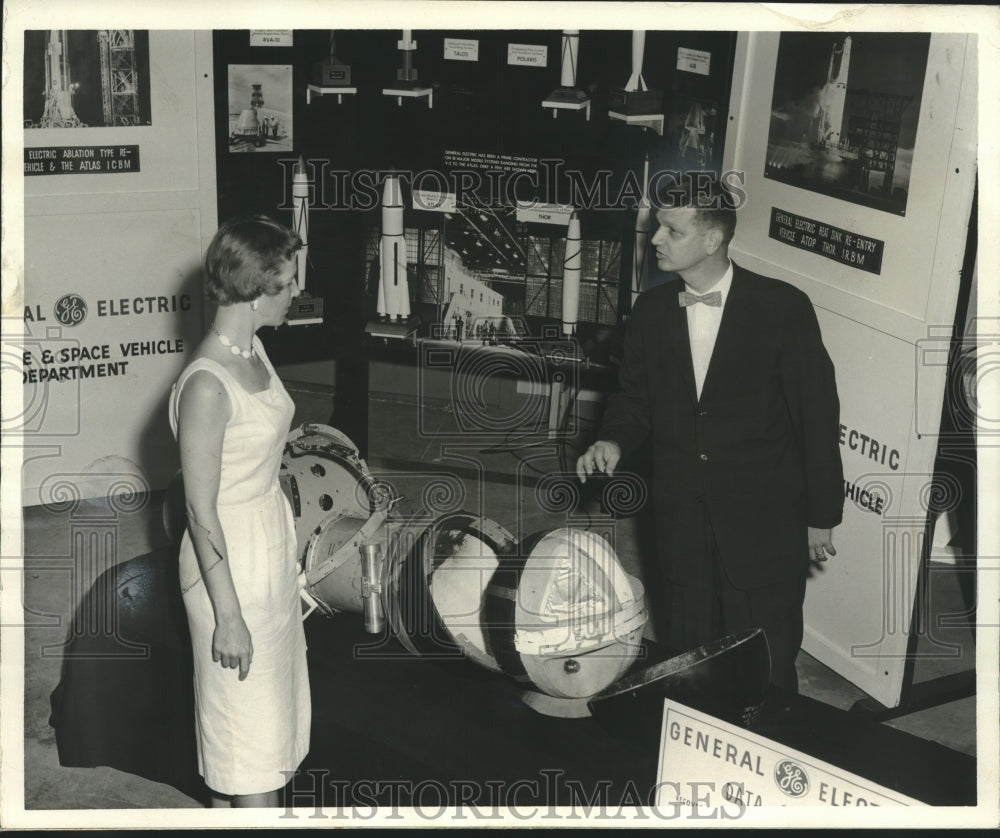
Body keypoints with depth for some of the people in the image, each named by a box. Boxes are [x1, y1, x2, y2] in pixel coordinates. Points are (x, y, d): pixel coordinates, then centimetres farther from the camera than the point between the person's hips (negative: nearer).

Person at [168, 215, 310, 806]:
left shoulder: (253, 348, 2)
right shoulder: (206, 385, -27)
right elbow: (202, 513, -23)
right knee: (252, 717, 5)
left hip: (274, 538, 9)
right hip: (230, 558, -9)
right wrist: (228, 615, -19)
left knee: (274, 691, 21)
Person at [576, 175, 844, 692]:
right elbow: (635, 397, 12)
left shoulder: (783, 308, -10)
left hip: (765, 529, -4)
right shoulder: (651, 310, 3)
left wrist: (822, 516, -3)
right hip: (682, 527, 4)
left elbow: (818, 414, -6)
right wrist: (614, 441, -10)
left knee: (766, 679, 7)